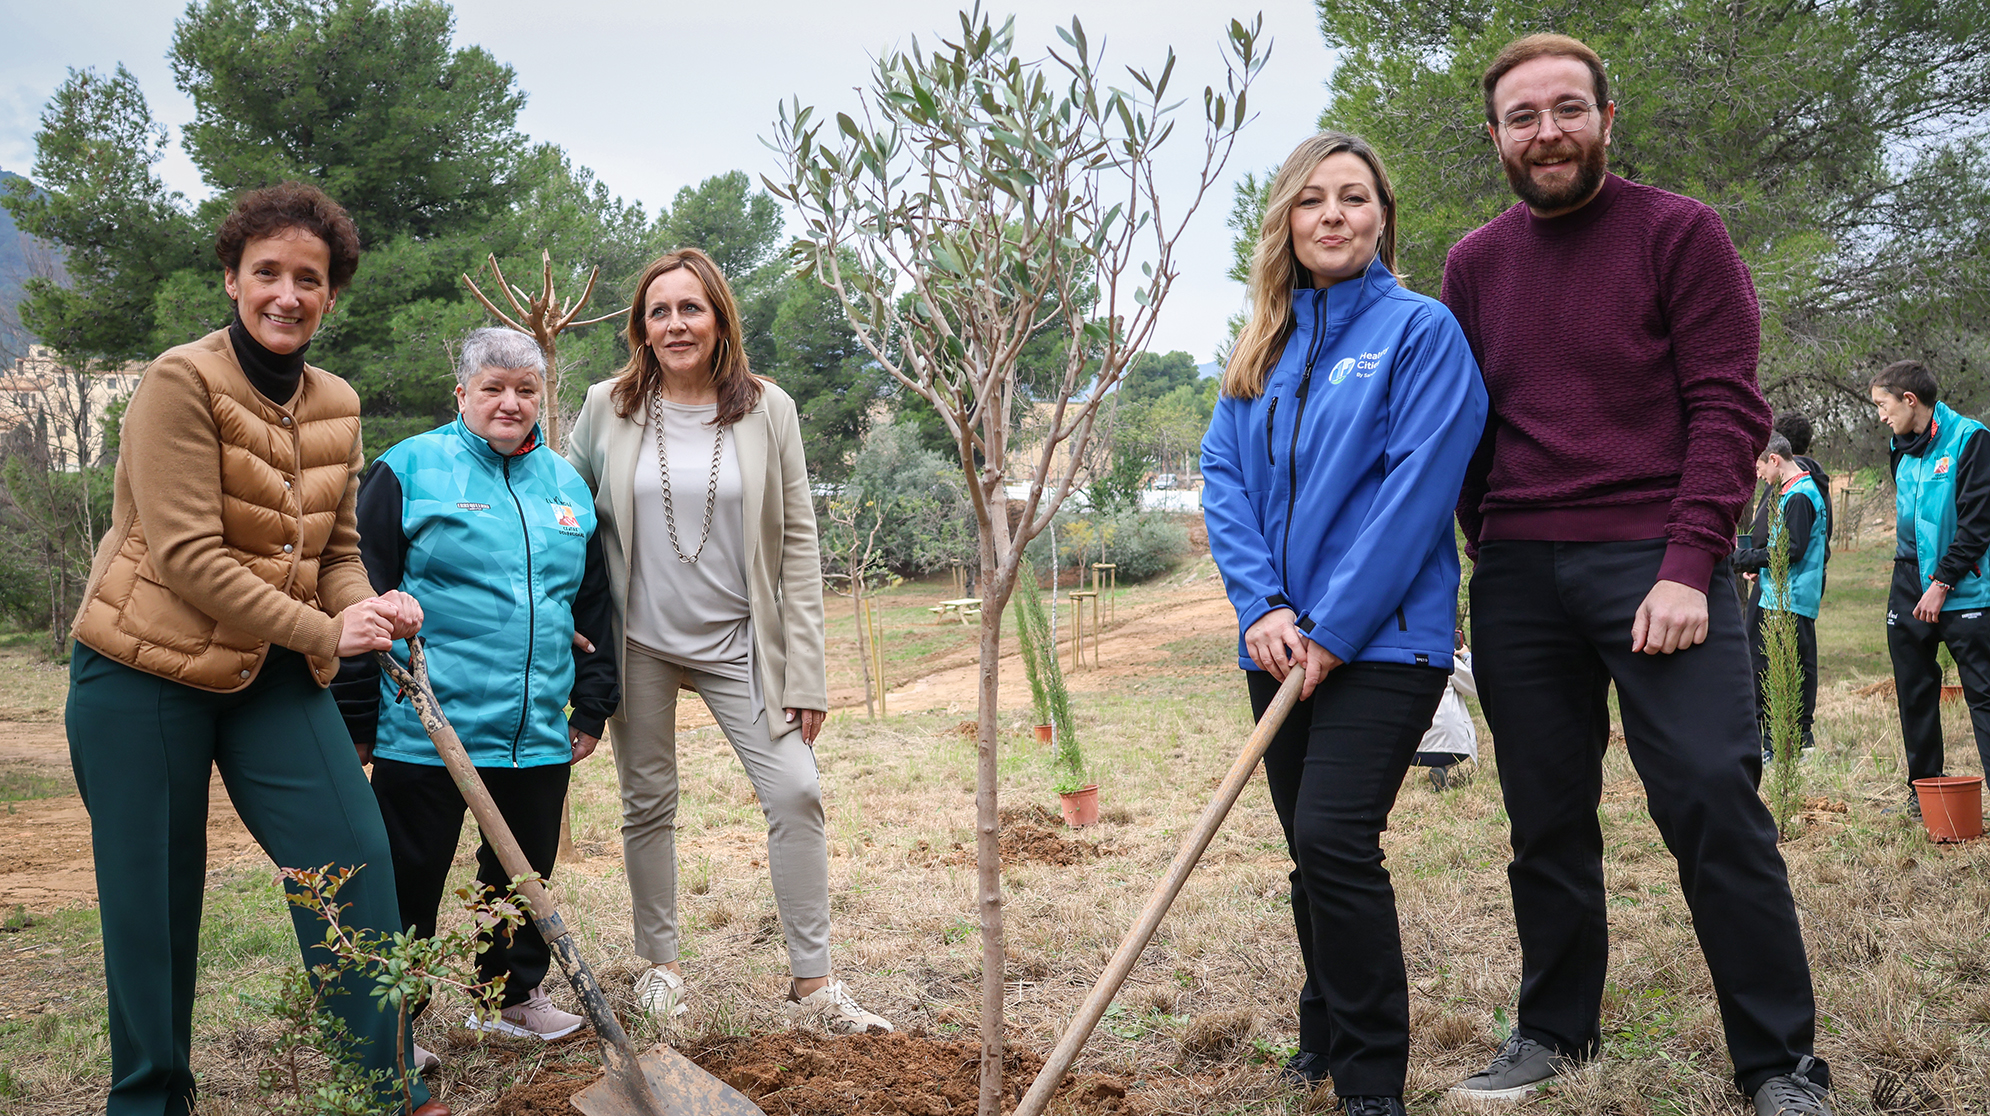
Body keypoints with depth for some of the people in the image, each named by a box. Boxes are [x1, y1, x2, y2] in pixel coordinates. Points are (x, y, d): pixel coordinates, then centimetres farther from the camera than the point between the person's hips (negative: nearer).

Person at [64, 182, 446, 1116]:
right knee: (152, 894, 4)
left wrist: (368, 608, -12)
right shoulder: (181, 382, -13)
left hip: (270, 672, 5)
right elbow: (187, 555, -19)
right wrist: (321, 630, -21)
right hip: (145, 669, -5)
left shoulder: (337, 407, 7)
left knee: (354, 852, -3)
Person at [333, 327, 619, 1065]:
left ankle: (514, 994, 34)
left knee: (525, 872, 16)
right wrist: (357, 719, -7)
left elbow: (594, 605, 19)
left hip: (539, 735, 5)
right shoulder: (408, 470, -3)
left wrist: (593, 704, 15)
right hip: (425, 729, -5)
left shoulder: (567, 483, 12)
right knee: (409, 880, 4)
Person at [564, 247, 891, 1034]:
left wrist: (806, 672, -7)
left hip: (738, 640, 0)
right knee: (648, 804, 10)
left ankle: (812, 978, 2)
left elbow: (798, 544, -3)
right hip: (639, 640, 1)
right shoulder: (607, 408, -1)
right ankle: (659, 963, 28)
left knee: (796, 792, -9)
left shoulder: (767, 411, -3)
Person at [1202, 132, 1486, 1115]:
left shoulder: (1421, 330, -5)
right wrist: (1263, 608, -9)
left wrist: (1331, 629, -17)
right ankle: (1324, 1035, 32)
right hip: (1282, 644, 6)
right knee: (1308, 849, 13)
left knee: (1333, 840, -15)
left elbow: (1416, 489, -13)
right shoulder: (1262, 349, 13)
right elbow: (1223, 479, 6)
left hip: (1383, 637, -6)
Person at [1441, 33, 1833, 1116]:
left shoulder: (1678, 232, 1)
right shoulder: (1474, 265, 12)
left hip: (1656, 563, -3)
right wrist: (1491, 552, 9)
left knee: (1713, 801, -7)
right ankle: (1554, 1028, 26)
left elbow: (1727, 406, -6)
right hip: (1518, 573, 4)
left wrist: (1688, 567, -15)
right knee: (1546, 817, 10)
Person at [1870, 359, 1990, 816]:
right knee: (1915, 693, 11)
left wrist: (1942, 583, -15)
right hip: (1910, 588, 7)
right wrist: (1909, 572, 16)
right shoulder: (1902, 449, 11)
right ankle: (1922, 788, 21)